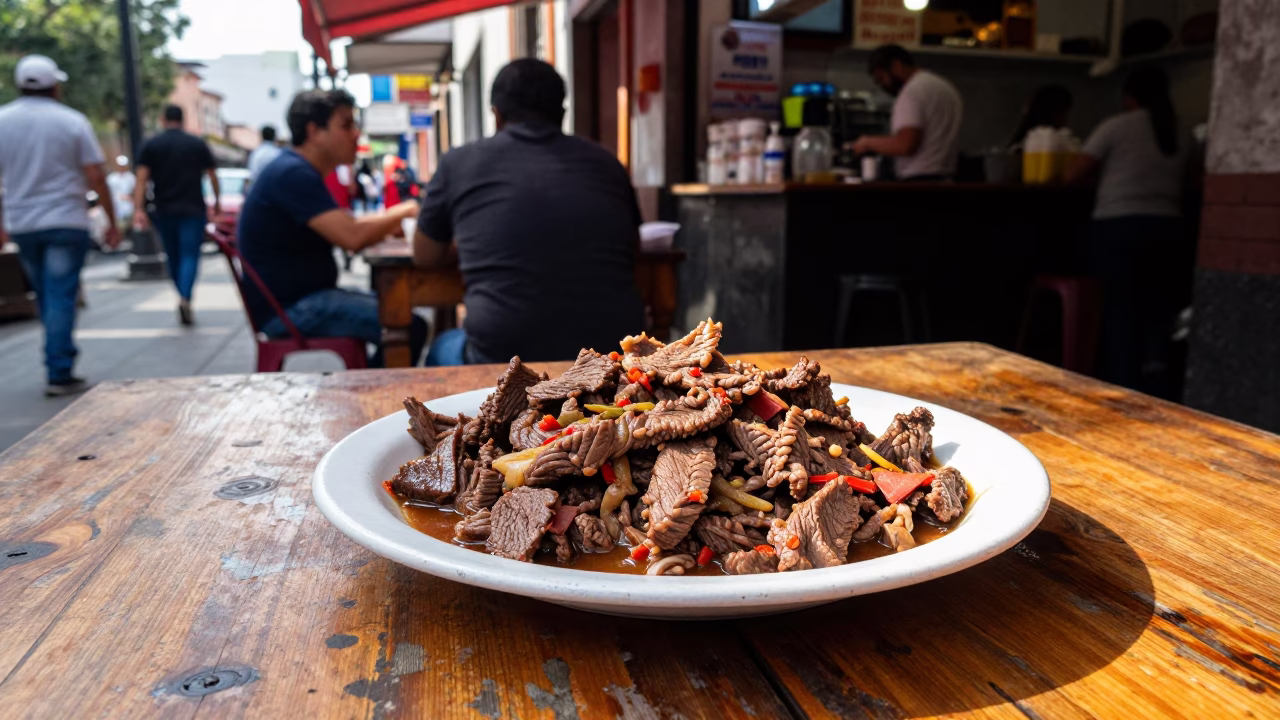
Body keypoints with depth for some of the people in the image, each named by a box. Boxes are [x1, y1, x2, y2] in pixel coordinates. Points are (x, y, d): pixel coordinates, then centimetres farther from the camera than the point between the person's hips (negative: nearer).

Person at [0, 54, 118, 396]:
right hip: (66, 221, -4)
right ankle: (60, 374, -7)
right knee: (61, 298, -4)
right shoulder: (72, 121, -5)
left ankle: (59, 364, 23)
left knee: (46, 297, 16)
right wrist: (112, 222, 1)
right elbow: (96, 177, -7)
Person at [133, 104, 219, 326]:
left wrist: (139, 209, -9)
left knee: (173, 256, 14)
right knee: (190, 255, -5)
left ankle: (184, 299, 23)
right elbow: (212, 175, 6)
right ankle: (185, 299, -26)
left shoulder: (150, 145, 5)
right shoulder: (198, 144, 4)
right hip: (193, 210, -1)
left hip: (163, 211, 2)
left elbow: (142, 179, -5)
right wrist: (217, 201, 19)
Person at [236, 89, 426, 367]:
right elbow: (352, 237, -26)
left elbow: (345, 227, 18)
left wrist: (393, 219, 3)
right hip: (287, 310, -11)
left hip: (306, 297, 11)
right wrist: (405, 211, -11)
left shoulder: (301, 173, 17)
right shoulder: (292, 174, -17)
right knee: (411, 328, -21)